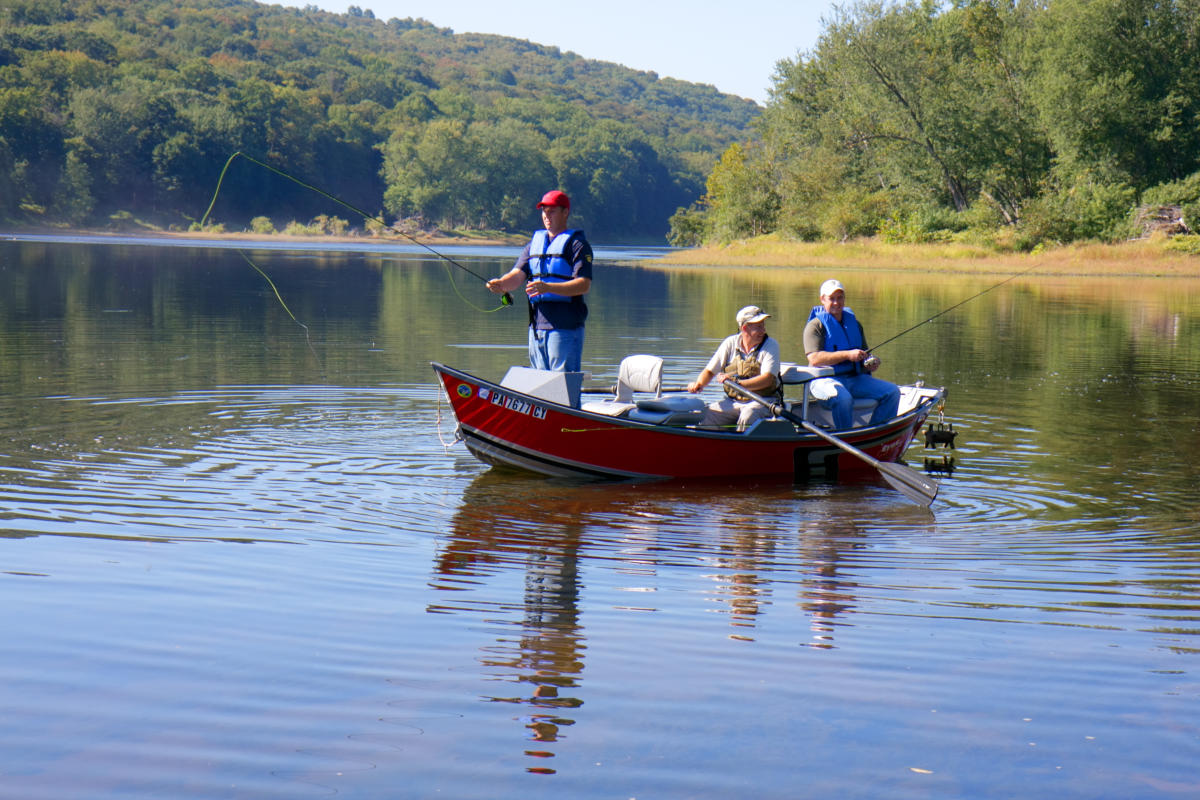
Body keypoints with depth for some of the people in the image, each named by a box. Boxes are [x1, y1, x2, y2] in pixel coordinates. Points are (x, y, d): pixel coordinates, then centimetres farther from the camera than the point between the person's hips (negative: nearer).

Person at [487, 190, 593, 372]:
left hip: (565, 326, -7)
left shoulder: (577, 244, -2)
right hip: (536, 326, 7)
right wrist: (501, 284, -17)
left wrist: (547, 287, -26)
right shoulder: (534, 243, 18)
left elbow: (584, 285, -13)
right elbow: (517, 275, 7)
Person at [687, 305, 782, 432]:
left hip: (761, 402, -3)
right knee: (705, 415, -19)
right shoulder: (730, 343, 4)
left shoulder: (771, 345, -5)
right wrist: (699, 384, -15)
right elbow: (709, 371, 8)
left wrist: (737, 382, -28)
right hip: (732, 401, 3)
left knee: (747, 417, -35)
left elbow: (767, 379, -18)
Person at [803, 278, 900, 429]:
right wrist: (848, 355, -20)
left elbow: (864, 354, 28)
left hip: (855, 378, 7)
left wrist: (870, 363, 2)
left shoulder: (854, 323, 19)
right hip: (826, 380, -7)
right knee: (843, 398, -39)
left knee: (892, 391, -10)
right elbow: (814, 359, -17)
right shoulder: (815, 326, -3)